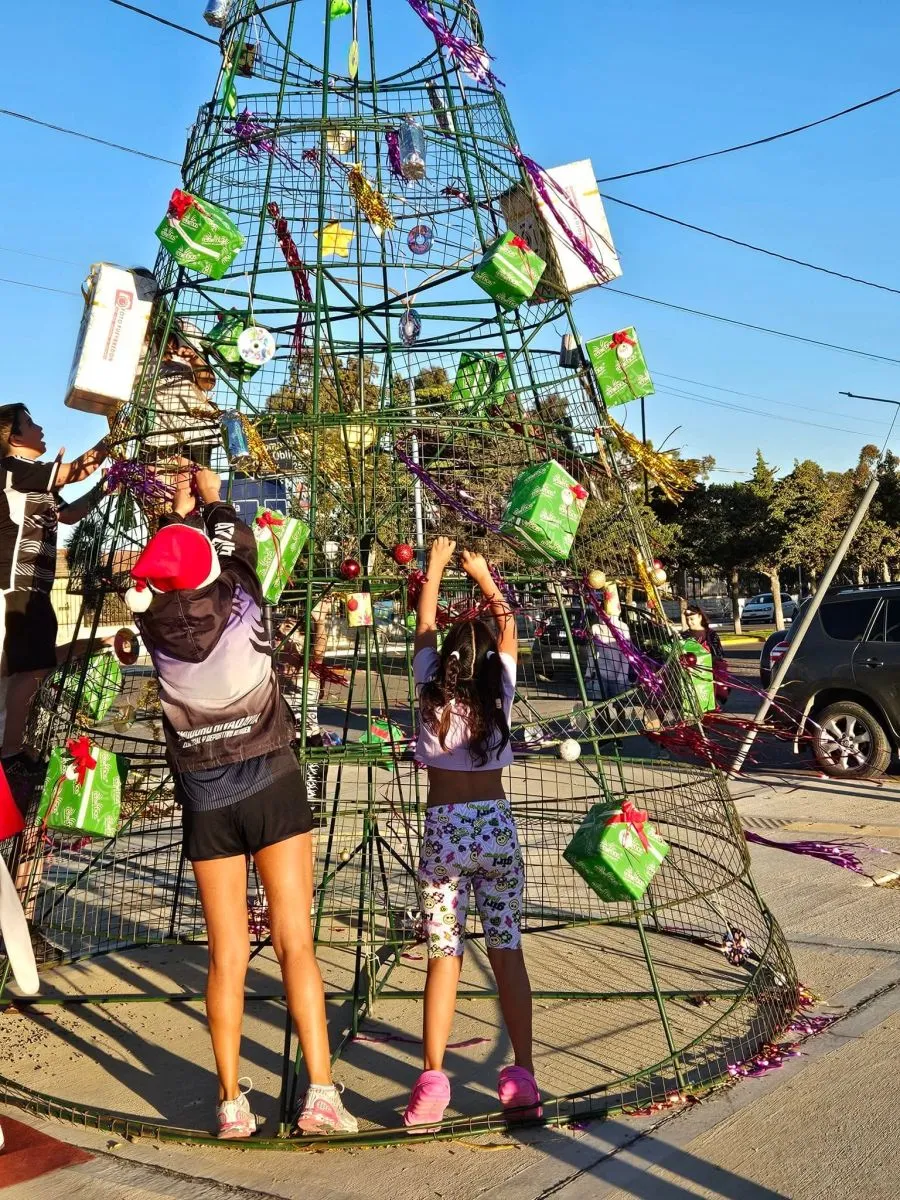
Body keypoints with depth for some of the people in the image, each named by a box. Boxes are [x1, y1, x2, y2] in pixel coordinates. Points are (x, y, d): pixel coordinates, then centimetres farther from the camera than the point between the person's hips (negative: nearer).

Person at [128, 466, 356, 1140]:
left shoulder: (155, 623, -4)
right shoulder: (241, 603, -8)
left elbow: (164, 574, 18)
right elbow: (236, 541, 12)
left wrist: (181, 509, 34)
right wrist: (213, 497, 32)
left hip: (204, 797, 2)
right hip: (271, 782, -2)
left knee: (228, 957, 8)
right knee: (296, 943, 0)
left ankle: (232, 1103, 13)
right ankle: (322, 1093, -1)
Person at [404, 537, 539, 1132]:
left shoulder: (432, 694, -3)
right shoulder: (500, 694, -2)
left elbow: (425, 630, 12)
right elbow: (507, 628, 13)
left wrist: (436, 569, 24)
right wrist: (484, 574, 25)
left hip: (444, 832, -1)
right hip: (496, 826, 1)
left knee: (445, 955, 2)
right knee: (508, 952, 7)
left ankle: (432, 1083, -3)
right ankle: (523, 1079, 9)